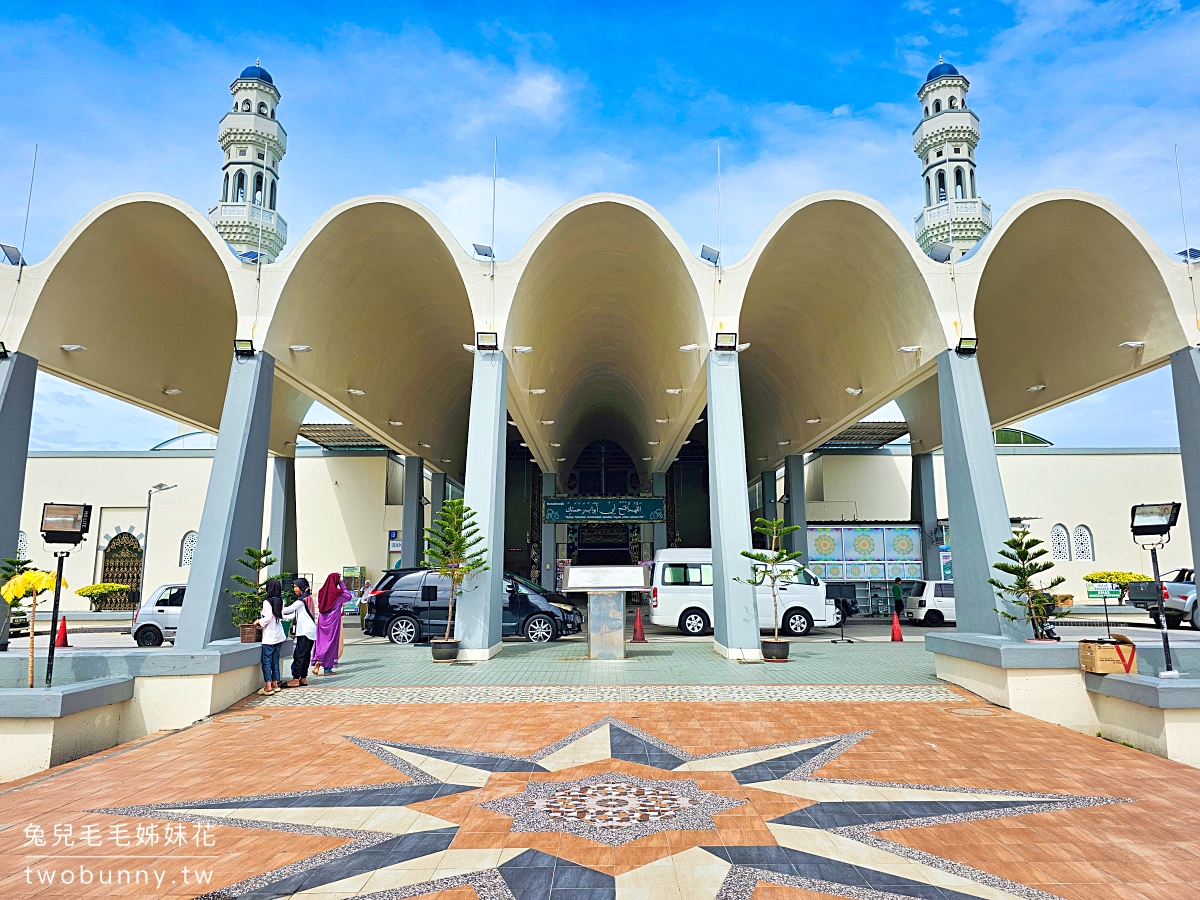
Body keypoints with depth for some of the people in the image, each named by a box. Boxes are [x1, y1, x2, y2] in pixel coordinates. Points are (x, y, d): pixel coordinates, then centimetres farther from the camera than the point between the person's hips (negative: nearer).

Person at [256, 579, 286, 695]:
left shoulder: (267, 602, -13)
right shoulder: (281, 602, 7)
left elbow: (268, 618, -19)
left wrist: (259, 622, -1)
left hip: (269, 637, -7)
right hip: (279, 636, 7)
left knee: (266, 661, -3)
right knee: (275, 661, 14)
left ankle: (268, 687, -4)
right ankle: (275, 684, 18)